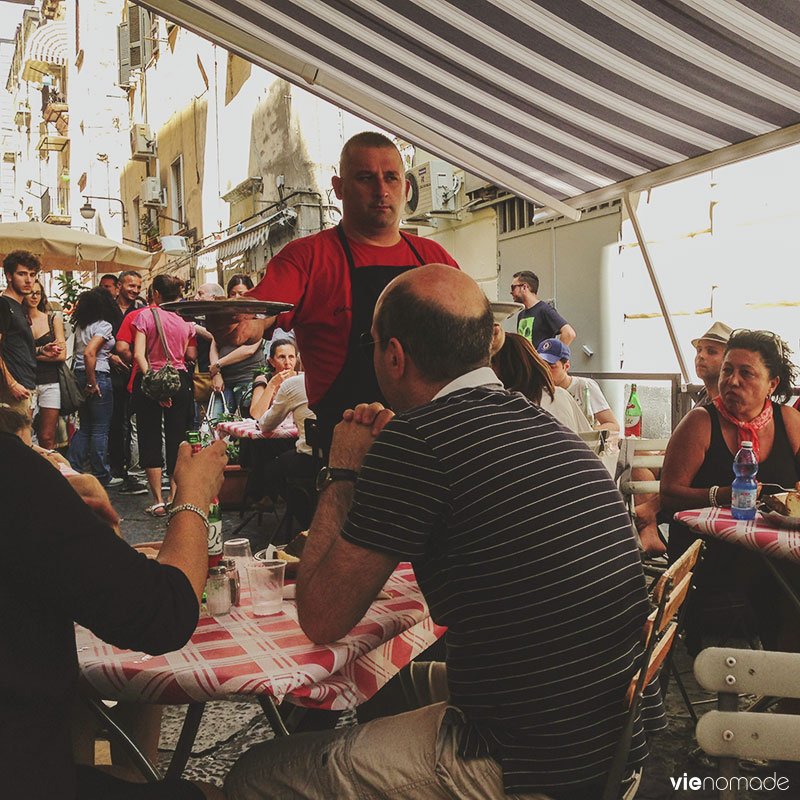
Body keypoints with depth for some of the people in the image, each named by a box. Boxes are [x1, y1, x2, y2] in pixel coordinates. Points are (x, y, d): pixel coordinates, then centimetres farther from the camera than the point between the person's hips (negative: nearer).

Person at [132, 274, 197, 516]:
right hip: (179, 381, 3)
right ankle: (174, 497, 11)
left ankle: (158, 501, 3)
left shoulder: (145, 315, -6)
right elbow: (191, 355, 8)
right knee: (177, 440, 9)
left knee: (150, 439, 4)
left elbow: (139, 354, -14)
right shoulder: (186, 320, 3)